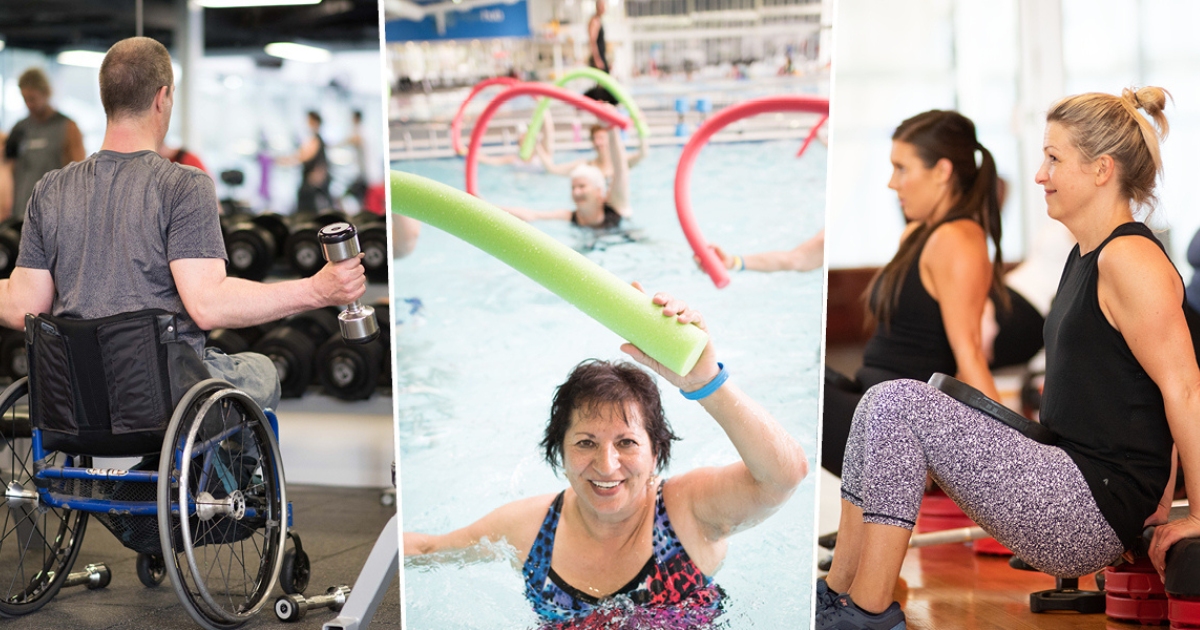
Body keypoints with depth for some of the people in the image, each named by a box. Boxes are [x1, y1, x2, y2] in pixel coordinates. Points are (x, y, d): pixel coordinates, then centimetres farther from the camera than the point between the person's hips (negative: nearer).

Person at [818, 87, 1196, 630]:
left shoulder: (1131, 259, -15)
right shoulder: (1087, 255, 16)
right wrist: (1155, 495, 17)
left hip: (1093, 513, -10)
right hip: (1067, 476, 10)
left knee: (897, 406, -17)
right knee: (884, 404, 3)